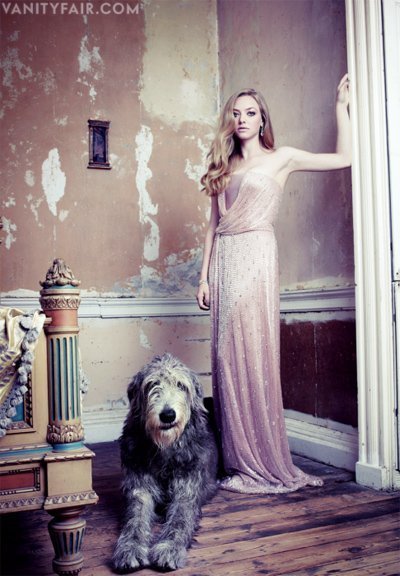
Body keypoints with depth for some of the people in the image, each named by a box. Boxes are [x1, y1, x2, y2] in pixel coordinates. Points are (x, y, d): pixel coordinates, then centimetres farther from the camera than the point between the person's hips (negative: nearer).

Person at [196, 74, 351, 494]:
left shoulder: (281, 158, 9)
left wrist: (341, 105, 11)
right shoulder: (225, 167, 21)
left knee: (253, 354, -8)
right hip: (224, 261, 5)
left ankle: (265, 467, 2)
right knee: (227, 357, 2)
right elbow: (213, 225, 17)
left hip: (255, 258, -5)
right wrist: (204, 275, 11)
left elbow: (344, 157, 5)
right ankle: (239, 460, 11)